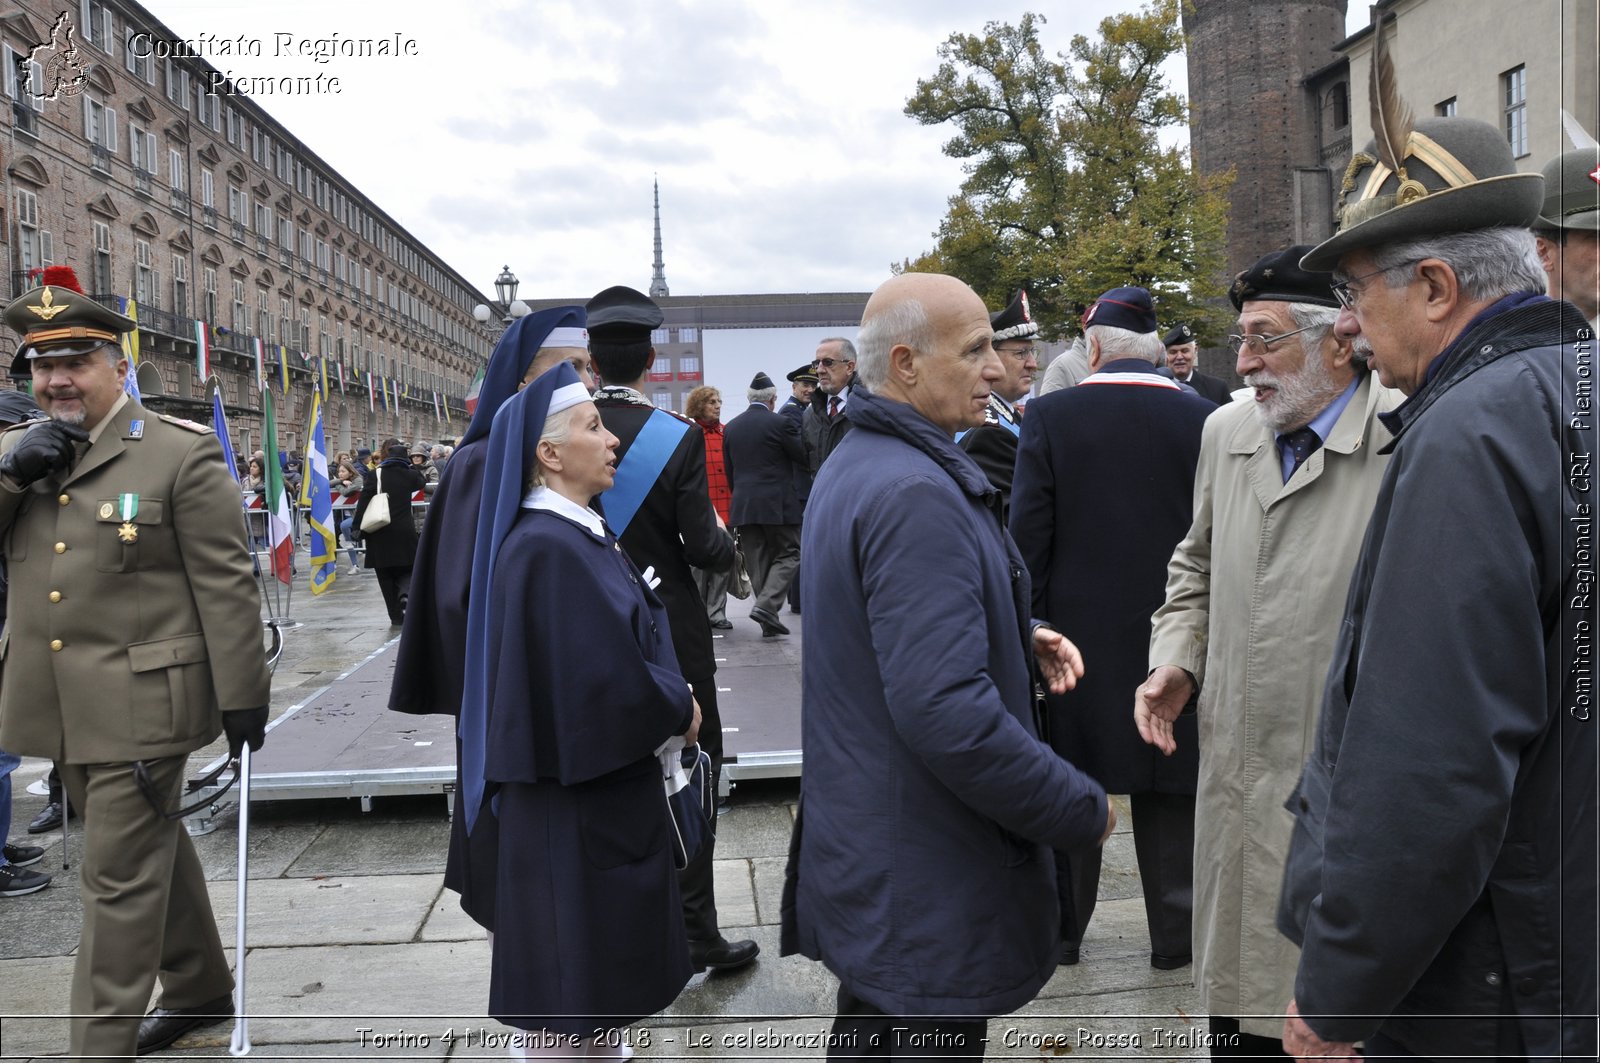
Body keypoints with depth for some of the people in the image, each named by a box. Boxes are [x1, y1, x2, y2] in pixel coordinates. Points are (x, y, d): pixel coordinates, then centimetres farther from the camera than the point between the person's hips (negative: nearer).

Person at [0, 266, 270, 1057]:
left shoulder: (182, 453, -9)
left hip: (140, 703, -7)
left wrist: (243, 694, -11)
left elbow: (224, 584, -10)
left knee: (119, 880, -1)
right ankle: (199, 988, 38)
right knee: (149, 850, 21)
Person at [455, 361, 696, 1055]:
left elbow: (638, 631, 14)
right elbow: (606, 679, -25)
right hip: (575, 799, -10)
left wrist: (671, 699, -2)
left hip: (610, 788, 10)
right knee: (573, 977, 5)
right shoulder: (546, 548, -22)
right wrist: (679, 711, -9)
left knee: (604, 966, 22)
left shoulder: (581, 533, 8)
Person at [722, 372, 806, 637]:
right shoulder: (781, 423, -8)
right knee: (788, 555, 4)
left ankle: (769, 622, 9)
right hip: (777, 504, -5)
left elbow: (728, 469, 14)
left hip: (742, 504, 5)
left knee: (758, 562, 8)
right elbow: (804, 458, -2)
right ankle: (766, 605, -14)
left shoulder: (731, 426, 9)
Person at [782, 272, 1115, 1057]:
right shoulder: (916, 493, -24)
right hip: (923, 880, -10)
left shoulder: (854, 463, 8)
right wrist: (1083, 810, -18)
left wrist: (1020, 638, 6)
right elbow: (948, 712, -31)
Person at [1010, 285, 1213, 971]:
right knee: (1170, 792, 12)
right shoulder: (1203, 420, -4)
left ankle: (1062, 928, 25)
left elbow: (1028, 534, -9)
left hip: (1078, 628, -1)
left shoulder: (1051, 415, -9)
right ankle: (1174, 933, 22)